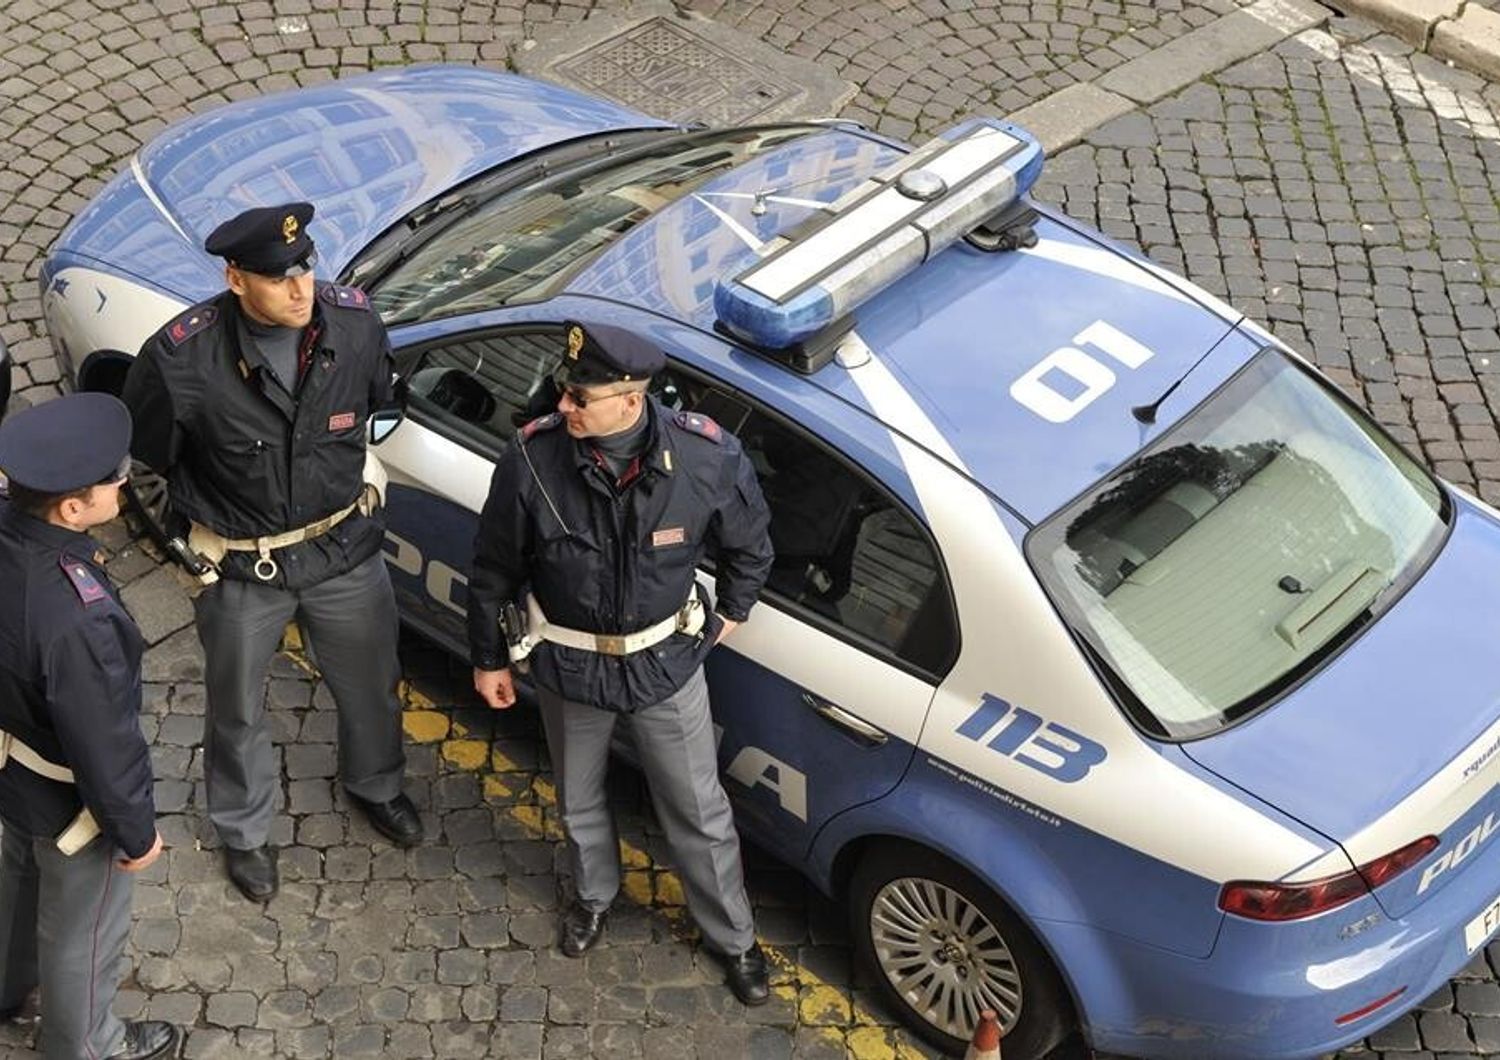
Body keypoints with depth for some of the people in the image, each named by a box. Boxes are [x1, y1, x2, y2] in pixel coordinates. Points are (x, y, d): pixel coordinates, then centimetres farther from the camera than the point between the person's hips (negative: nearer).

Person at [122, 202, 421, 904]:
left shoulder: (355, 325, -19)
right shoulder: (182, 359, -29)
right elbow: (148, 450, -9)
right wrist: (210, 516, 1)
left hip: (344, 550, 3)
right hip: (241, 569, -2)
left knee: (370, 687, 24)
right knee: (237, 713, 20)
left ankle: (375, 786, 56)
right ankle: (244, 832, 48)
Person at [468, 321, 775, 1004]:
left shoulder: (708, 457, -25)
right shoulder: (533, 460, -25)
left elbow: (749, 546, -2)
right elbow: (495, 569, -8)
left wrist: (728, 616, 9)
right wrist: (488, 658, 1)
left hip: (666, 661, 0)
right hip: (569, 665, 1)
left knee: (699, 810, 15)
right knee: (579, 799, 24)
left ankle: (732, 936, 40)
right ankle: (594, 895, 56)